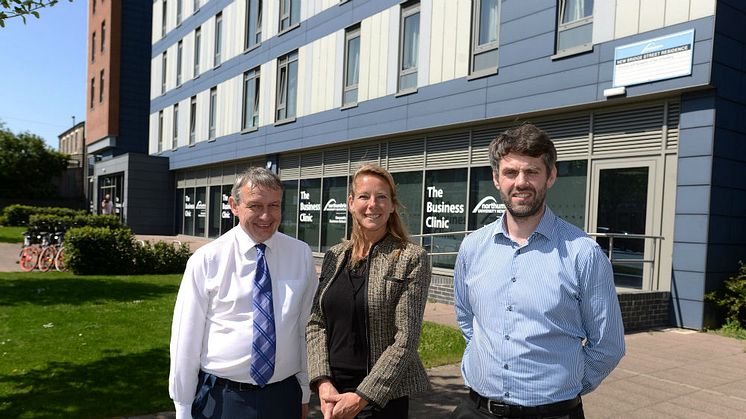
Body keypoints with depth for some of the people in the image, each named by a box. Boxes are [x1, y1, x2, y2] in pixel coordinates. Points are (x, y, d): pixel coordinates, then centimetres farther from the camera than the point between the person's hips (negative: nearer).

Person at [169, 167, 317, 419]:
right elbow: (186, 339, -5)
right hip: (220, 397, -2)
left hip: (284, 396, 2)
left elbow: (305, 327, 2)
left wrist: (305, 393, 6)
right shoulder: (205, 260, -9)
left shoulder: (301, 255, -2)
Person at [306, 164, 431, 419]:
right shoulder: (334, 256, 4)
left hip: (384, 395, -4)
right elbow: (316, 323, 2)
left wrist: (362, 396, -16)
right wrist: (323, 383, -10)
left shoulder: (412, 258, -10)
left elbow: (406, 339, -14)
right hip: (333, 390, 4)